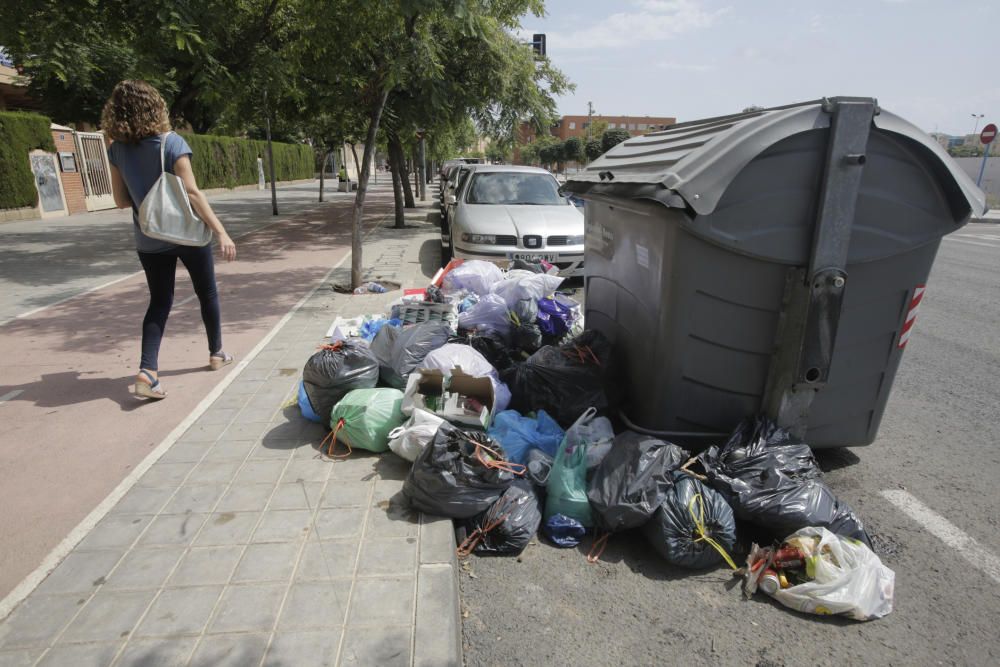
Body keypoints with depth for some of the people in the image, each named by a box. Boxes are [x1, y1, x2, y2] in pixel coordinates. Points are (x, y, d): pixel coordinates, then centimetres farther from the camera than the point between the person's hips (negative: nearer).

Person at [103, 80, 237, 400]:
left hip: (149, 240, 4)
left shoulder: (117, 149, 1)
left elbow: (122, 200, 5)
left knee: (159, 301, 9)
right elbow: (192, 193, -19)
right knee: (207, 293, 15)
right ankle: (216, 353, 29)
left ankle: (147, 371, -7)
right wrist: (221, 232, -19)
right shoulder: (171, 142, -12)